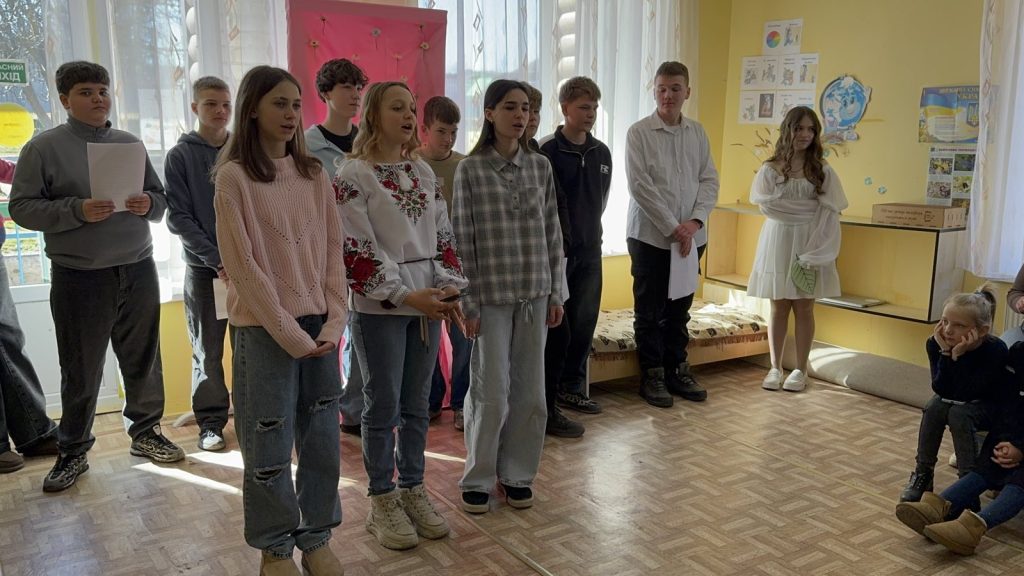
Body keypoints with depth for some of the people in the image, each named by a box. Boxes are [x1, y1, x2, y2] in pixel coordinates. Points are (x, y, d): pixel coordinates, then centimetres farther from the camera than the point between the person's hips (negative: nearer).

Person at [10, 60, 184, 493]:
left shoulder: (129, 144, 11)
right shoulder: (44, 147, -1)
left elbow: (161, 198, 15)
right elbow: (22, 208, -5)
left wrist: (148, 204, -8)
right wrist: (78, 211, -20)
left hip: (138, 271, 3)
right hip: (79, 278, -3)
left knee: (143, 361, 10)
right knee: (81, 372, 5)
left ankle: (146, 433, 27)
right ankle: (73, 453, 20)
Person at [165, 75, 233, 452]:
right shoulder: (180, 156, 1)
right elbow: (178, 217, -4)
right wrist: (217, 259, -14)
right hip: (203, 267, -1)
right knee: (208, 350, 5)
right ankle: (211, 421, 16)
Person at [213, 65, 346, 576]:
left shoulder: (314, 175, 7)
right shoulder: (234, 177, -7)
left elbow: (333, 252, 6)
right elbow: (243, 265, -11)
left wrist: (333, 323, -4)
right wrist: (288, 332, -13)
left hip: (319, 327, 5)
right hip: (264, 329, -4)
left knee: (322, 439, 10)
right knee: (269, 446, 5)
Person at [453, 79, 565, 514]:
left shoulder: (540, 166, 6)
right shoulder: (470, 169, -5)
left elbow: (552, 233, 8)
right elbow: (463, 240, -6)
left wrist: (556, 293, 7)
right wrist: (469, 303, -8)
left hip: (535, 294, 4)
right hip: (491, 294, -3)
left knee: (530, 390, 8)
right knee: (491, 392, 2)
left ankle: (517, 473, 25)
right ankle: (478, 478, 20)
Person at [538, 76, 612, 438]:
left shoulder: (601, 153, 9)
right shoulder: (549, 152, -10)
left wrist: (590, 232, 14)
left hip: (590, 252, 6)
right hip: (557, 254, -6)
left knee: (584, 325, 12)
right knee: (557, 331, -4)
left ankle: (570, 388, 30)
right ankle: (546, 408, 4)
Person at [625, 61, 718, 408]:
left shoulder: (697, 133, 9)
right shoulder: (639, 132, -5)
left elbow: (710, 180, 6)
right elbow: (640, 186, -12)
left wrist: (695, 221, -9)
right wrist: (673, 228, -14)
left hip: (690, 236, 4)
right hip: (650, 235, -4)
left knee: (679, 308, 12)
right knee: (650, 310, 4)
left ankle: (677, 370, 24)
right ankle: (652, 376, 15)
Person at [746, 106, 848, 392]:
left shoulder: (822, 171, 2)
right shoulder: (770, 169, 2)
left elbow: (828, 214, -4)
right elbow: (766, 204, -12)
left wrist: (814, 253, -14)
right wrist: (806, 208, -11)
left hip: (809, 245, 0)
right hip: (778, 243, 0)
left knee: (804, 308, 4)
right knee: (779, 307, 6)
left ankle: (801, 369, 14)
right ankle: (775, 368, 15)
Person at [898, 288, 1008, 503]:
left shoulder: (995, 350, -29)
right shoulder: (935, 343, -19)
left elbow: (964, 394, -33)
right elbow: (941, 390, -24)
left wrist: (957, 355, -40)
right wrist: (945, 352, -34)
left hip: (988, 406, -4)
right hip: (953, 400, 4)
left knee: (958, 414, -31)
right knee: (933, 408, -26)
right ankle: (923, 473, -12)